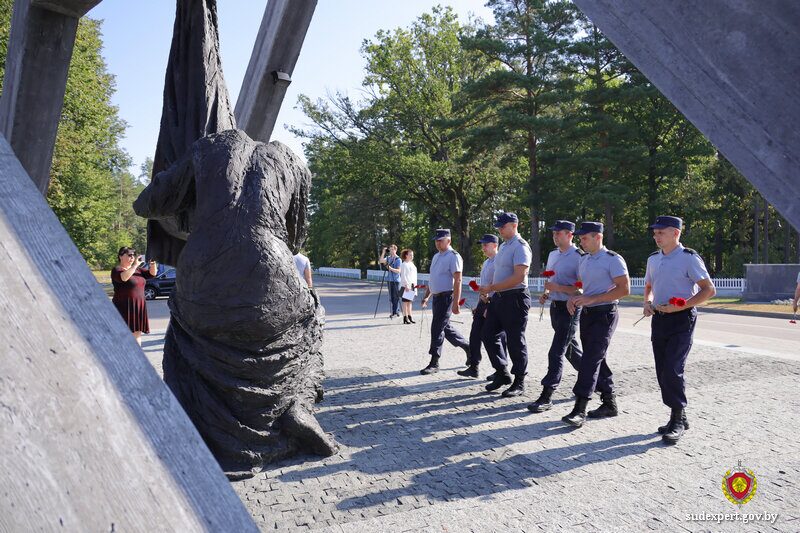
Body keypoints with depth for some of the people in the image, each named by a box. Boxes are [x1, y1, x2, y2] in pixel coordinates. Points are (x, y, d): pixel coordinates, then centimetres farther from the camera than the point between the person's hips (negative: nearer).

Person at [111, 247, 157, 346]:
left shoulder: (137, 270, 17)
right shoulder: (116, 270, -6)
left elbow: (152, 273, 13)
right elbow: (123, 277, -27)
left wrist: (153, 263, -5)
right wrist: (135, 265, -27)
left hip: (138, 307, 7)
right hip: (124, 307, -7)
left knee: (137, 333, 9)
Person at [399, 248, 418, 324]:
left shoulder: (412, 264, 17)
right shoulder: (404, 264, -8)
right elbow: (403, 276, -14)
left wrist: (415, 285, 16)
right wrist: (406, 285, -20)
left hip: (412, 286, 8)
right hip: (406, 286, -8)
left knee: (410, 302, 11)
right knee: (405, 302, -5)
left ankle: (409, 317, 17)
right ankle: (405, 318, -3)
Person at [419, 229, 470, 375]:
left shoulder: (453, 256, -12)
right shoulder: (436, 256, 16)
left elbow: (457, 281, -18)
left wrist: (455, 303, -22)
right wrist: (426, 296, 20)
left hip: (446, 297, -9)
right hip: (437, 297, 9)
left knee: (437, 329, -7)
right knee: (446, 328, 15)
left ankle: (434, 363, 0)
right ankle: (468, 347, 32)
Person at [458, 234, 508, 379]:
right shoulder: (486, 263, 17)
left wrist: (490, 307, -22)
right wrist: (479, 305, 21)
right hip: (483, 302, 9)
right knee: (475, 335, 7)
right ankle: (473, 368, 14)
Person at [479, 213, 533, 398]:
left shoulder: (520, 247, -13)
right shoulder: (503, 247, 16)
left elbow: (518, 277, -22)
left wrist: (491, 288, -20)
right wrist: (488, 290, 11)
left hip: (515, 299, -9)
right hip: (498, 297, 9)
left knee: (515, 341, 0)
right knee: (488, 335, 10)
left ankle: (519, 382, 13)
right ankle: (502, 374, 22)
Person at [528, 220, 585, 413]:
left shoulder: (579, 257, -16)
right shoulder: (553, 254, 11)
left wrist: (558, 288, -24)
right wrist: (546, 293, 6)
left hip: (570, 309, -9)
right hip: (555, 306, 9)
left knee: (556, 352, -10)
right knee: (570, 348, 20)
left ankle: (546, 396, -6)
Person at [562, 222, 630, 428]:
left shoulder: (613, 259, -11)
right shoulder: (583, 260, 13)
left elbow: (624, 289, -16)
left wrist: (591, 299, -20)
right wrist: (573, 298, 1)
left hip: (604, 314, -8)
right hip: (586, 314, 8)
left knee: (591, 359, -14)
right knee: (596, 359, 12)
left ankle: (579, 410, -14)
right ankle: (609, 404, 25)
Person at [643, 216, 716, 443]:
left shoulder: (689, 258, -9)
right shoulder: (653, 259, 11)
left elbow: (709, 289, -10)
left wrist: (680, 306, -18)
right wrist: (647, 302, 5)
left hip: (681, 319, -7)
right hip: (659, 319, 7)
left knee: (672, 370, -13)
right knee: (662, 372, 9)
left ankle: (678, 420, 3)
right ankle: (678, 417, 23)